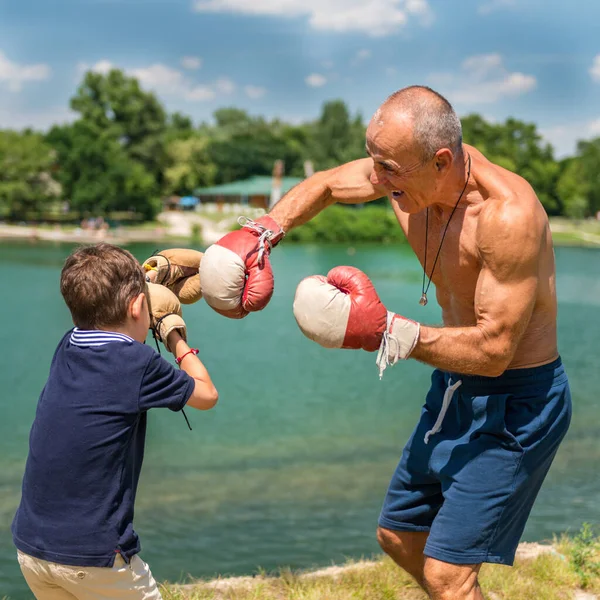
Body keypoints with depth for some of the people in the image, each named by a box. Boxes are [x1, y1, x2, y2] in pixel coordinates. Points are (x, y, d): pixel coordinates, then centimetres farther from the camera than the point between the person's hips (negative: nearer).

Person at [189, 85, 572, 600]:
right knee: (398, 536, 18)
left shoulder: (508, 214, -31)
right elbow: (325, 185, 12)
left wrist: (386, 331, -34)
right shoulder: (407, 172, -9)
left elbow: (494, 350, -29)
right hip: (456, 384, 8)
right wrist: (262, 233, -2)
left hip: (516, 401, -8)